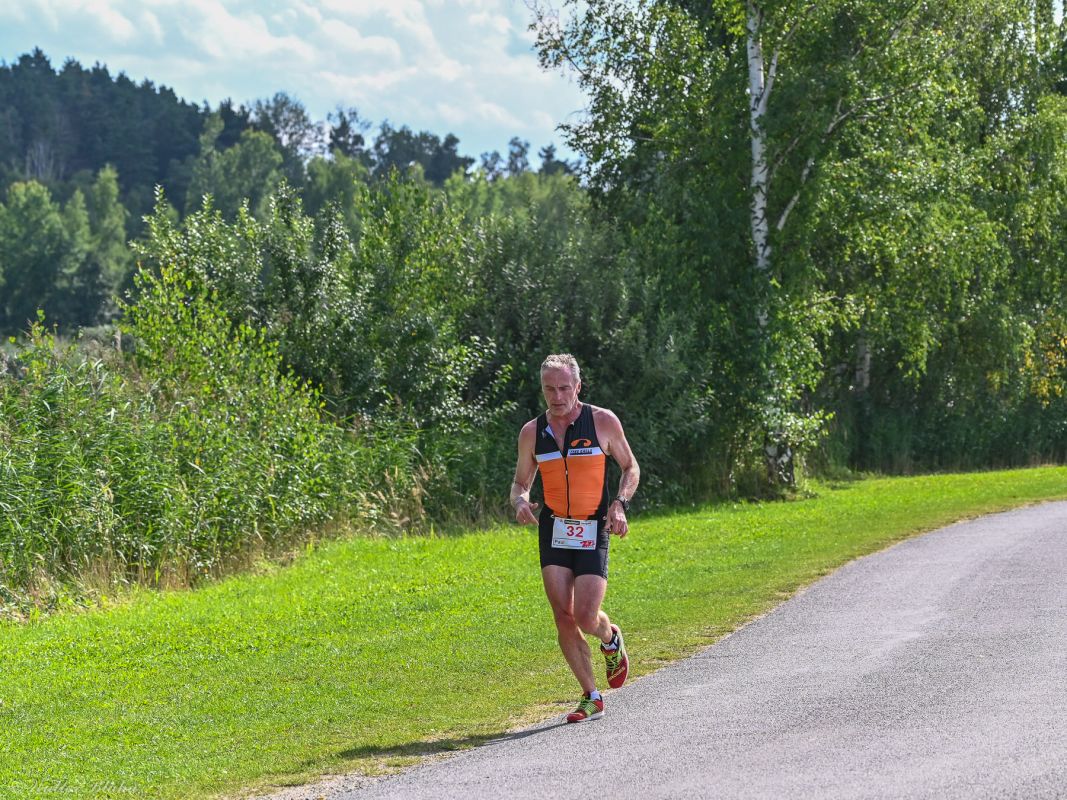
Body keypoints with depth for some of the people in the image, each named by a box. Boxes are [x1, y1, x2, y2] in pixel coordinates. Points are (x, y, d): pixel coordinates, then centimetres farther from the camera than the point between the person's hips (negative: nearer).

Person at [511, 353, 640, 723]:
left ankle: (611, 639, 25)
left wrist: (620, 504, -8)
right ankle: (591, 698, 10)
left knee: (586, 617, -12)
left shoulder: (603, 421, -2)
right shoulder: (532, 432, 5)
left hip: (592, 532, -3)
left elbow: (630, 467, 9)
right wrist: (521, 502, -9)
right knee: (563, 617, -3)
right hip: (553, 530, 3)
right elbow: (521, 483, 15)